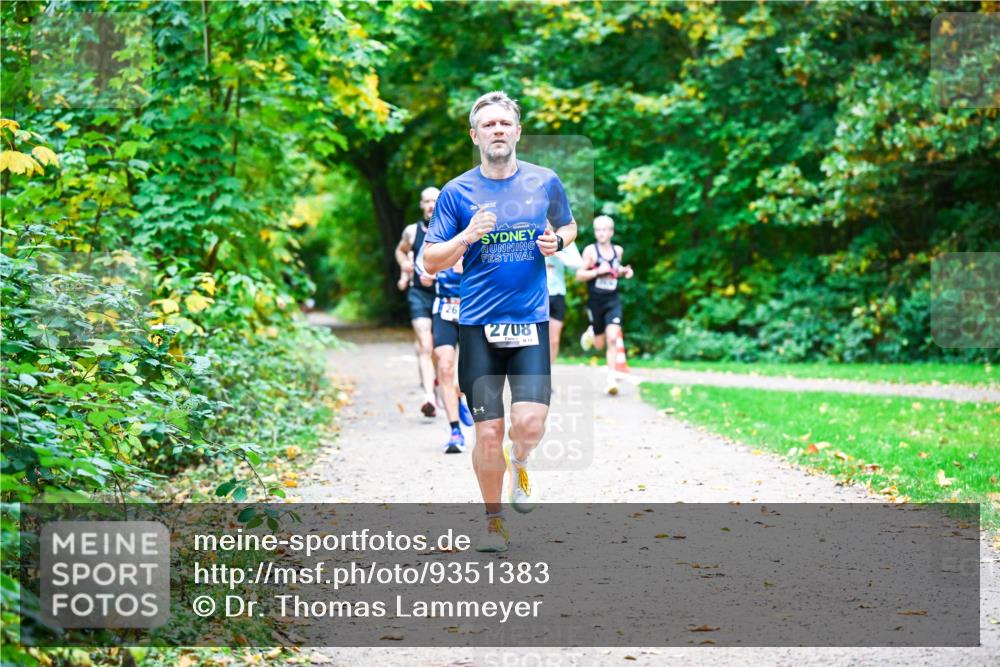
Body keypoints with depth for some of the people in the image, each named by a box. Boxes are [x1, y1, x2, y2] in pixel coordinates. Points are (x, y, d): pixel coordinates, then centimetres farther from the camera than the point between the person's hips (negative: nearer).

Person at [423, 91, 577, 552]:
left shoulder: (545, 182, 5)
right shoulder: (456, 192, 1)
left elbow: (569, 227, 22)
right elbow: (431, 260, 2)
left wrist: (557, 241, -1)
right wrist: (467, 237, -16)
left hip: (531, 322, 1)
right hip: (478, 324, 0)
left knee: (530, 424, -14)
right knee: (488, 433, -1)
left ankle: (518, 463, 23)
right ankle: (493, 519, 21)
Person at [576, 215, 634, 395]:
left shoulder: (618, 250, 5)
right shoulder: (590, 251, -8)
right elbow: (579, 274, -8)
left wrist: (624, 271, 3)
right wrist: (597, 271, -22)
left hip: (613, 301, 2)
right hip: (595, 301, -2)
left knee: (612, 339, -14)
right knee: (599, 344, 9)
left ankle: (611, 378, -9)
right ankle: (591, 333, 46)